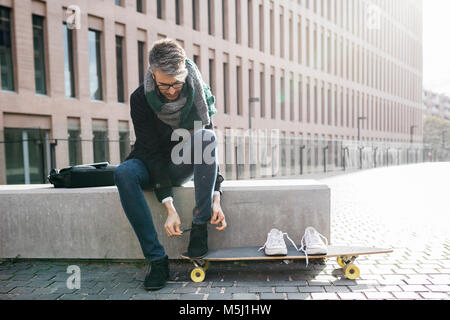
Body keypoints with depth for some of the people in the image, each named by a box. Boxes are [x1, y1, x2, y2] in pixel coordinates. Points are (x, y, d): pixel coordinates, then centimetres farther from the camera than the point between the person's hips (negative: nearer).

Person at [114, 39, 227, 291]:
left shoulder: (198, 94, -13)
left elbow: (210, 148, -14)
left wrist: (216, 197, -25)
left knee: (206, 136, -30)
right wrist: (170, 207, -30)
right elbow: (153, 153, -22)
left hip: (183, 167, 1)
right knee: (124, 173, -33)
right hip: (152, 166, 0)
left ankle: (200, 228, -26)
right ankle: (157, 260, -27)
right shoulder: (141, 99, -17)